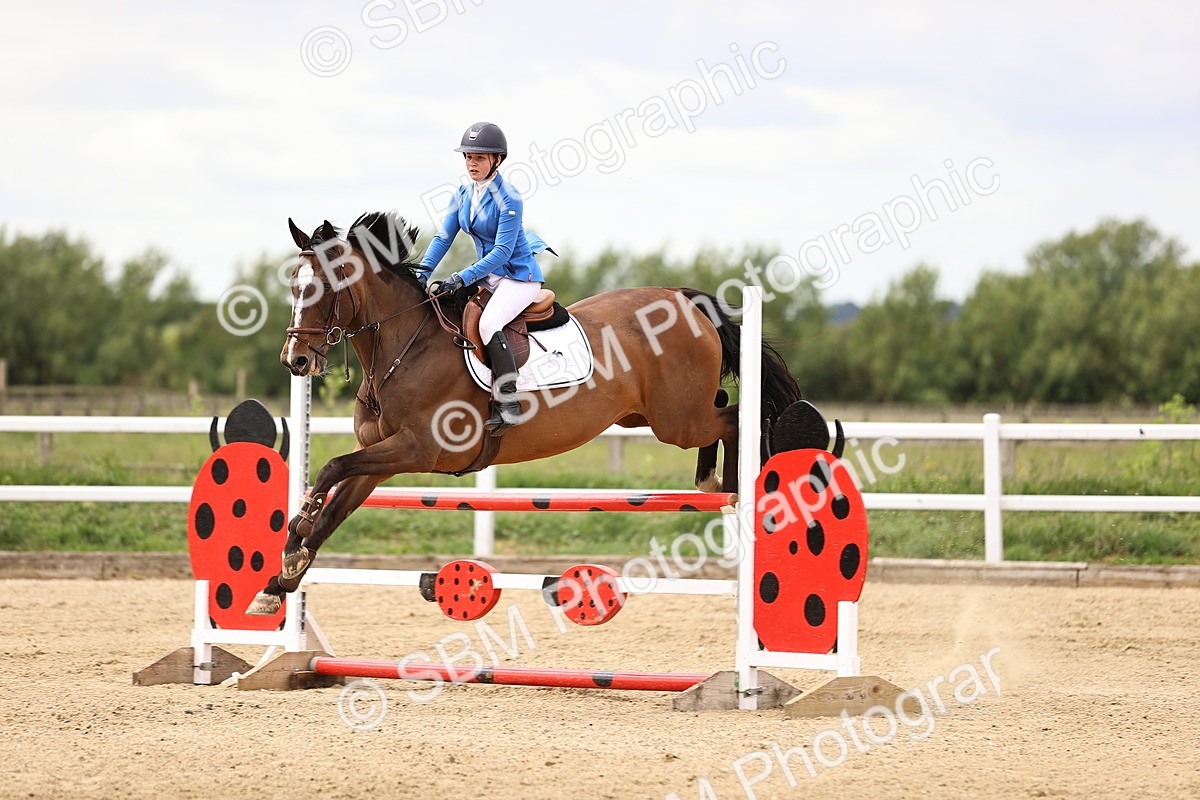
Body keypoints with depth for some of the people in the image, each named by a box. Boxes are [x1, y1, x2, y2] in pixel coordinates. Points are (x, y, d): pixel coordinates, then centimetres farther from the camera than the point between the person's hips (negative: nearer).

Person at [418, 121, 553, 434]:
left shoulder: (509, 199, -20)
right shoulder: (463, 194, 4)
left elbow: (502, 252, -24)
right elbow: (443, 237, 4)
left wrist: (462, 278, -31)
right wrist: (422, 273, -10)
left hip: (519, 275, -9)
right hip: (488, 275, 9)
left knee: (488, 324, -30)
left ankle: (509, 405, -26)